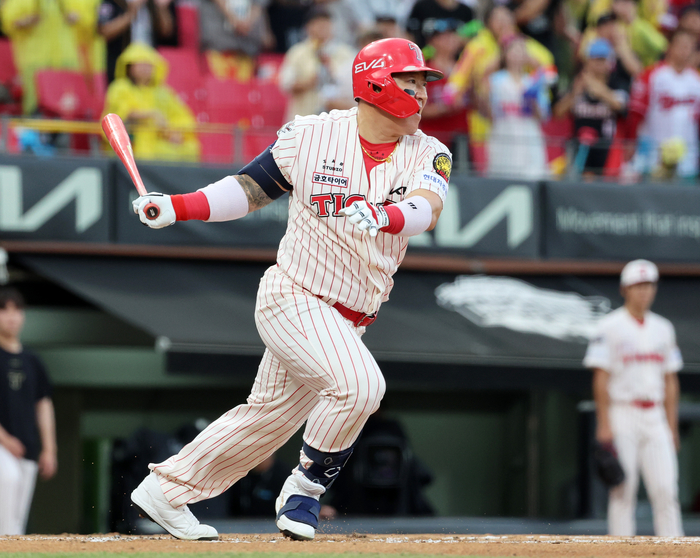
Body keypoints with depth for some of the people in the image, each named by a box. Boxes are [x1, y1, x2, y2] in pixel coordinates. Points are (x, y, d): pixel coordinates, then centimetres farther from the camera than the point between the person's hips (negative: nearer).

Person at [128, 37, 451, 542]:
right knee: (358, 383, -26)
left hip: (349, 320, 5)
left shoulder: (428, 155, -2)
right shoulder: (311, 136, -8)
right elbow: (251, 188, 2)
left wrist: (381, 215, -45)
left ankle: (167, 490, 30)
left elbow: (426, 209, -22)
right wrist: (176, 207, -11)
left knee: (270, 416, 14)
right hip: (293, 297, -5)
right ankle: (306, 488, -4)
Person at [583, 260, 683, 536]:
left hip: (655, 418, 5)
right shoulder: (609, 327, -4)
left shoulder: (663, 329, 13)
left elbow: (670, 380, 15)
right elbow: (601, 378, -8)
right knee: (623, 490, -3)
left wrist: (672, 428, 10)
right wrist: (604, 425, -14)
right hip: (622, 416, -5)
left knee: (666, 490, -3)